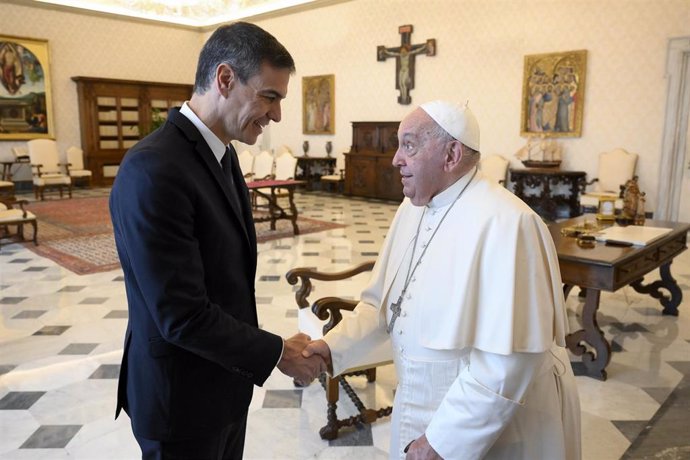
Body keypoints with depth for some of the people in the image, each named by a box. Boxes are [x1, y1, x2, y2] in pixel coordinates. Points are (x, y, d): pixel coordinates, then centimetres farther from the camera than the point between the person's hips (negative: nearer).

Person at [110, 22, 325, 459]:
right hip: (183, 394, -8)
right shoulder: (154, 170, -27)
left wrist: (261, 350, 13)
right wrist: (277, 352, -17)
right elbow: (182, 316, -27)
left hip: (224, 378, 8)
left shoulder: (221, 153, 3)